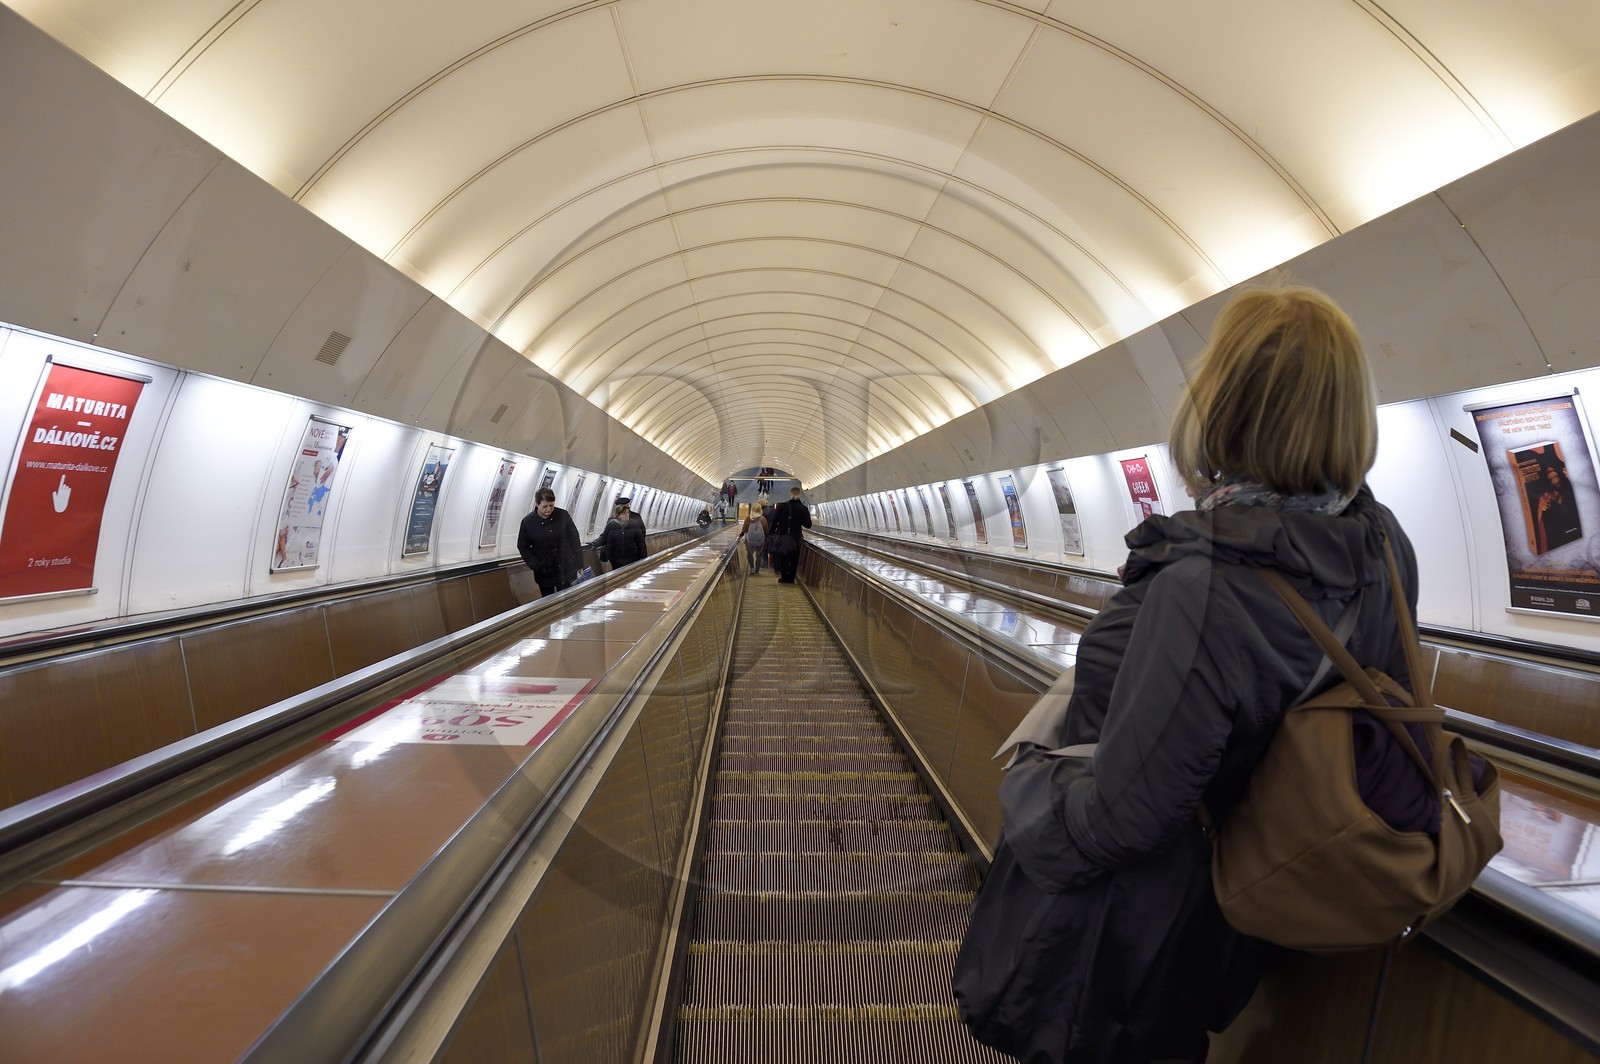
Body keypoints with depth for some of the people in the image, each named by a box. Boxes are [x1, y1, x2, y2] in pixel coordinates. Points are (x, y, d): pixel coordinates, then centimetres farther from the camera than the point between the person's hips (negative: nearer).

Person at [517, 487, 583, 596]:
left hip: (566, 570, 0)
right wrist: (536, 565, -10)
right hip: (544, 573, 0)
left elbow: (574, 540, 2)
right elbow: (523, 547, 3)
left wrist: (578, 564, -1)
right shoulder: (528, 522, -5)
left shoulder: (563, 515, -4)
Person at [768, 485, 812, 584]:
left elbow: (774, 521, -9)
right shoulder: (803, 508, -8)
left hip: (782, 536, 0)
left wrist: (769, 533, 0)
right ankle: (790, 578, 13)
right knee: (793, 559, 11)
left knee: (782, 557, 14)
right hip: (796, 538, 0)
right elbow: (808, 525, -3)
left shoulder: (781, 506, -9)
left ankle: (784, 577, 18)